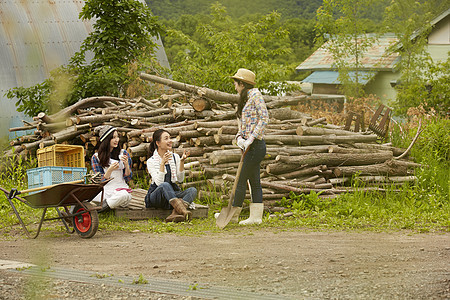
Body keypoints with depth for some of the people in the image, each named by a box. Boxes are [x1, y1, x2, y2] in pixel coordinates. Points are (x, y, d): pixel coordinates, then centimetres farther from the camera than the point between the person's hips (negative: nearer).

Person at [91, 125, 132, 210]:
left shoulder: (123, 154, 8)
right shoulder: (96, 157, 6)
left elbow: (128, 178, 8)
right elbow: (100, 181, 2)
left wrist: (126, 165, -10)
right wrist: (110, 170, -16)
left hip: (121, 188, 1)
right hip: (105, 190, -1)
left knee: (124, 195, -40)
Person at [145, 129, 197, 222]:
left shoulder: (175, 157, 8)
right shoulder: (151, 161, -5)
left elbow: (180, 179, 2)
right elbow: (159, 182, -17)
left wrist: (182, 161, -9)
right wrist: (162, 163, -25)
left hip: (173, 194, 4)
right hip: (156, 195, -4)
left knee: (192, 190, -24)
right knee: (165, 185, -37)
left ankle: (174, 214, -47)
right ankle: (182, 210, -54)